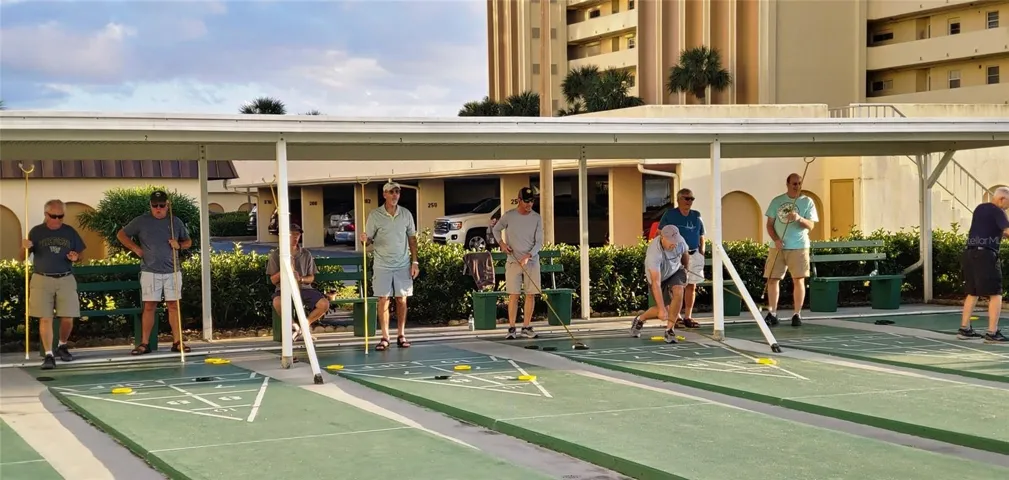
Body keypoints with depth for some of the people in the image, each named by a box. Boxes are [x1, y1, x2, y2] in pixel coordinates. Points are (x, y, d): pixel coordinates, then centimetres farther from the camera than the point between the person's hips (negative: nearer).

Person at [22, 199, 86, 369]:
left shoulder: (70, 232, 8)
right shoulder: (36, 232, 5)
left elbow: (79, 255, 15)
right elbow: (25, 257, 6)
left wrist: (76, 257, -9)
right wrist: (26, 248, -16)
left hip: (66, 280, 1)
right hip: (42, 280, -1)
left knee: (68, 318, 0)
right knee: (45, 319, -6)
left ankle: (62, 346, 26)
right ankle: (48, 355, -2)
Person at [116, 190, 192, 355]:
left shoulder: (176, 222, 9)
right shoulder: (141, 221, 2)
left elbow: (188, 241, 18)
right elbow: (121, 234, 9)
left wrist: (179, 245, -4)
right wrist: (135, 248, -1)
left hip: (172, 271, 2)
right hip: (150, 272, -2)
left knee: (173, 305, 2)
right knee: (149, 306, -2)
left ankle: (177, 342, 4)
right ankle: (144, 343, 1)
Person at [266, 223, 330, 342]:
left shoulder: (306, 254, 9)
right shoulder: (276, 254, 3)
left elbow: (311, 278, 11)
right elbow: (273, 280, 1)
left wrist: (301, 279, -11)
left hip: (304, 288, 3)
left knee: (324, 304, -23)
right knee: (277, 302, -38)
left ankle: (304, 325, 1)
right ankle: (294, 325, -9)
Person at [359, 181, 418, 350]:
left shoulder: (406, 214, 3)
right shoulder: (374, 215, -3)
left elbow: (412, 239, 9)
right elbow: (369, 240, 0)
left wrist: (415, 261, 4)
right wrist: (364, 240, -24)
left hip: (403, 265, 2)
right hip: (382, 265, -2)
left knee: (402, 299, 4)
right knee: (383, 299, -3)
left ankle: (401, 335, 11)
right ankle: (385, 337, 1)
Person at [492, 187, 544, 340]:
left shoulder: (537, 218, -1)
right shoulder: (509, 216, -3)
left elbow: (539, 242, -3)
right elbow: (496, 229, 14)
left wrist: (528, 256, -17)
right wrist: (501, 243, -4)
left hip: (532, 261, 2)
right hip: (513, 261, -2)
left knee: (531, 294, 1)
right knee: (513, 295, -5)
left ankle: (526, 328, 8)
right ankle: (511, 328, -3)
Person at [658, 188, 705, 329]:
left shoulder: (696, 216, 14)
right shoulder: (669, 215, 1)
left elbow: (701, 237, 19)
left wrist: (702, 255, 11)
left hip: (694, 255, 4)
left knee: (691, 286, 4)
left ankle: (688, 317, 11)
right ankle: (676, 316, 2)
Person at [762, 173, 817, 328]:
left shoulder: (807, 202, 2)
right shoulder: (777, 201, 7)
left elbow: (811, 225, -5)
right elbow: (769, 224, 8)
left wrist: (799, 218, -24)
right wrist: (776, 239, -9)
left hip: (799, 247, -2)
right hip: (778, 247, 2)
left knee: (799, 280, -3)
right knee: (772, 279, 1)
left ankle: (797, 314, 6)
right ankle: (772, 314, 9)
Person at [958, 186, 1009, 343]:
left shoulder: (979, 209, 17)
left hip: (970, 252, 8)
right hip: (986, 254, -8)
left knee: (972, 293, 16)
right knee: (995, 294, -4)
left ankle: (964, 329, 18)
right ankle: (992, 333, -9)